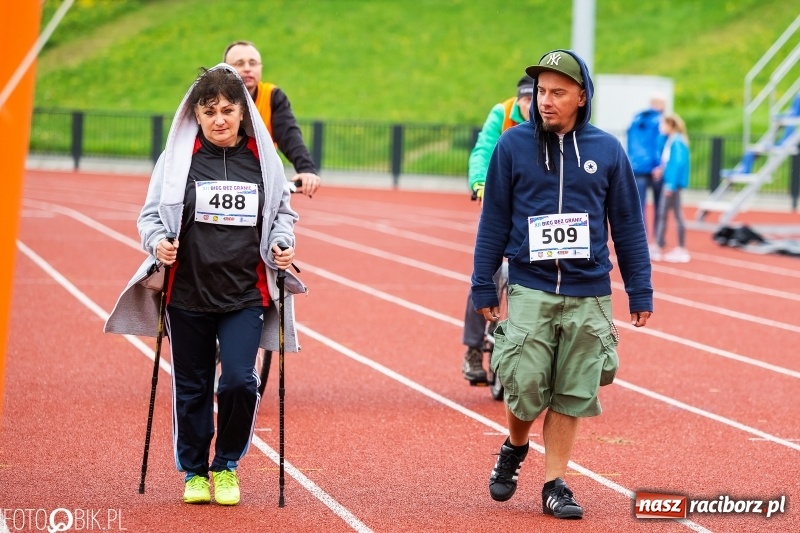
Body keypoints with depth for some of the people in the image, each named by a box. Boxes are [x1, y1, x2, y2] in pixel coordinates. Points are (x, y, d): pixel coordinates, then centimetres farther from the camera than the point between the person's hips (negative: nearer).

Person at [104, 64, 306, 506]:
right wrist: (157, 242, -15)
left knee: (239, 380, -11)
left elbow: (283, 213, 14)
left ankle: (227, 465, 12)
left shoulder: (263, 159, 2)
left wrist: (282, 242, -4)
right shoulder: (178, 158, -2)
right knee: (192, 387, 8)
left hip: (246, 295, 0)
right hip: (187, 292, 0)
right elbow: (151, 215, 4)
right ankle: (194, 471, 26)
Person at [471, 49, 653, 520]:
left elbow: (628, 226, 8)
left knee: (573, 396, 2)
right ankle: (515, 448, 23)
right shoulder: (514, 145, 1)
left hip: (588, 297, 1)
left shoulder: (608, 150, 3)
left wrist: (640, 293, 6)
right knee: (526, 388, -7)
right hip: (529, 291, -1)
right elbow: (494, 220, 5)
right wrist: (483, 287, 3)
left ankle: (556, 484, 13)